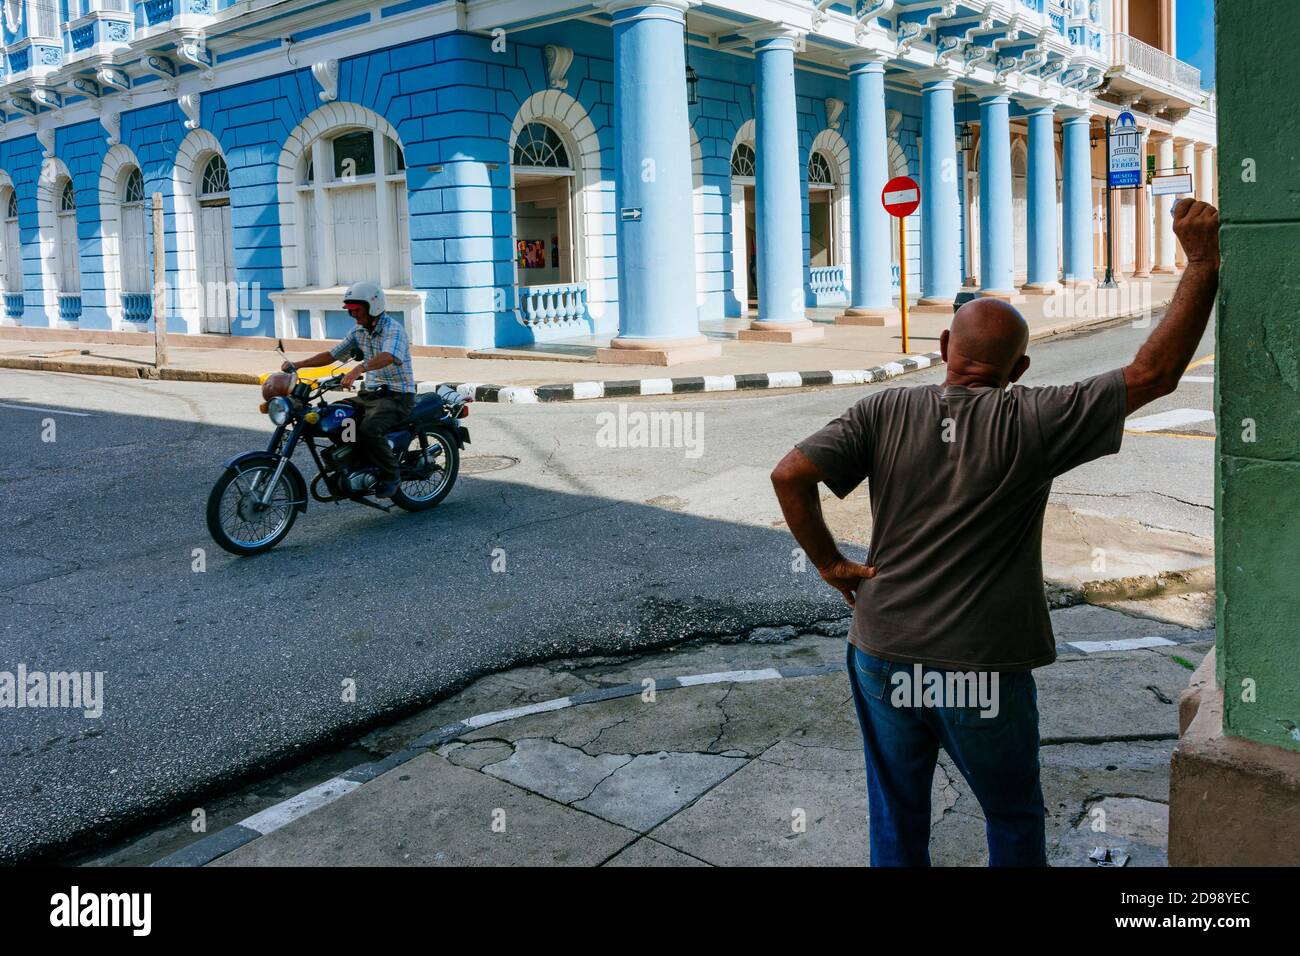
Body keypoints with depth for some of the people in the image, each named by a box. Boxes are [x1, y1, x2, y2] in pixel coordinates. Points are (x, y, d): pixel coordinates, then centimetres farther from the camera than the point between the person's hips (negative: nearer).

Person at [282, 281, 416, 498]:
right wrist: (297, 364, 0)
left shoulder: (393, 329, -15)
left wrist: (358, 369, -52)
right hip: (370, 393, 9)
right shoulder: (359, 332, 12)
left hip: (397, 396, -9)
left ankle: (390, 474, -10)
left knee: (368, 430, -32)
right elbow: (332, 354, 12)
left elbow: (387, 356, -35)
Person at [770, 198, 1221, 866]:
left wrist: (829, 563, -1)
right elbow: (1154, 374, -10)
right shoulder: (1032, 423, -11)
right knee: (1014, 820, 23)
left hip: (883, 660, 2)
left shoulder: (884, 412, -5)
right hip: (983, 671, -2)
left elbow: (790, 475, -13)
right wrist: (1203, 264, -3)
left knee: (896, 822, 20)